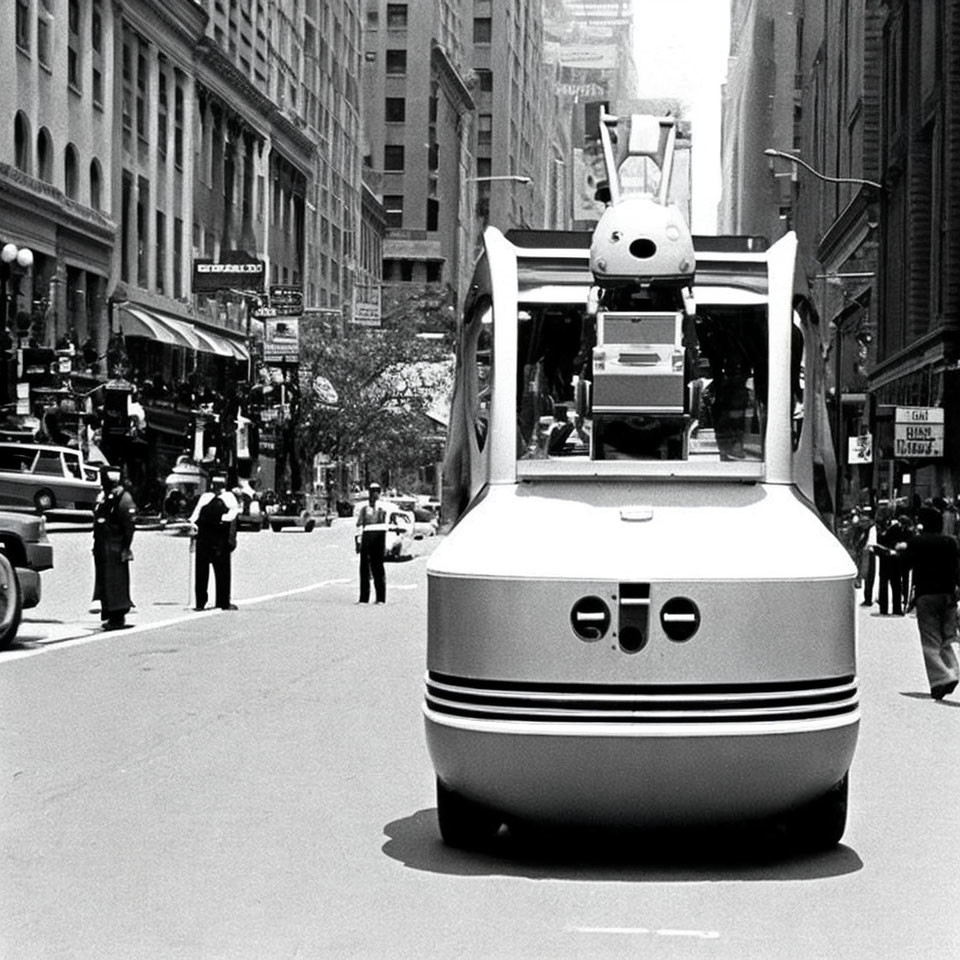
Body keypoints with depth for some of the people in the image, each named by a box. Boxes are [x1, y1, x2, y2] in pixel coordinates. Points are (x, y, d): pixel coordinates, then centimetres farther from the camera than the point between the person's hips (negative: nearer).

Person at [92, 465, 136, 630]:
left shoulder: (123, 498, -11)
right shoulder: (102, 496, 14)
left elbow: (129, 526, -13)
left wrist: (125, 549, -17)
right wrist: (96, 544, 16)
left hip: (115, 548, -8)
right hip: (102, 548, 8)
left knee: (116, 583, -4)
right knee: (103, 583, 11)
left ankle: (118, 618, 2)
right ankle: (110, 616, 19)